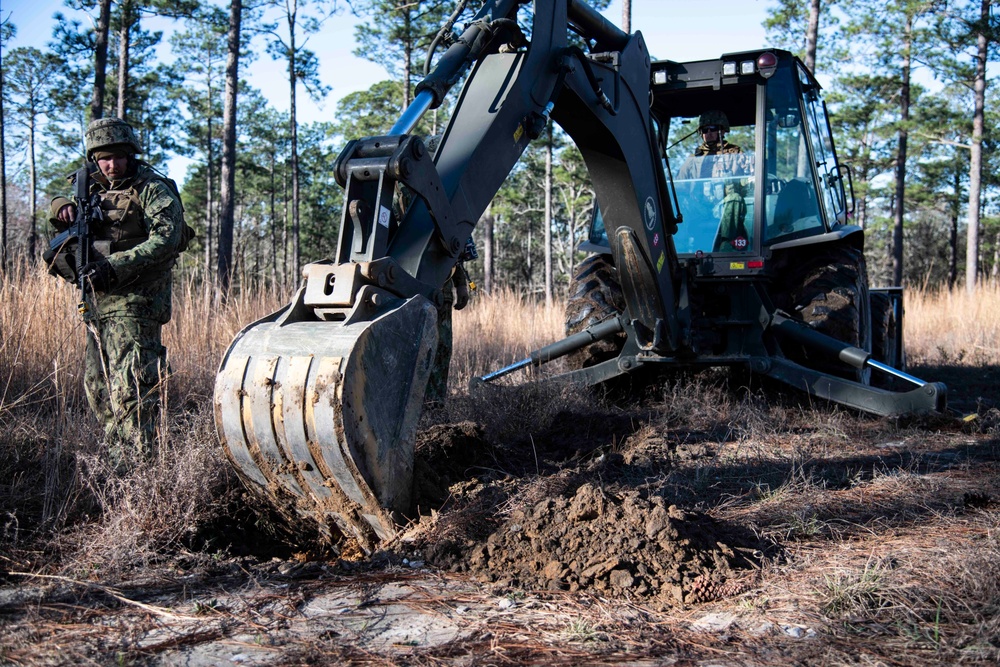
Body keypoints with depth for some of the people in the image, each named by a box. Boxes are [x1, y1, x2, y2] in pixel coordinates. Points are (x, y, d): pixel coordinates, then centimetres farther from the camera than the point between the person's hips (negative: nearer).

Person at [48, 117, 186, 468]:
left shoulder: (152, 188, -7)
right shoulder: (95, 187, 16)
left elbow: (166, 239, -19)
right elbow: (60, 203, 27)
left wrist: (115, 266, -27)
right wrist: (62, 207, 0)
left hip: (135, 300, -9)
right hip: (97, 299, 9)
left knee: (129, 387, -14)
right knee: (97, 385, 14)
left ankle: (135, 468, -13)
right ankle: (117, 457, 26)